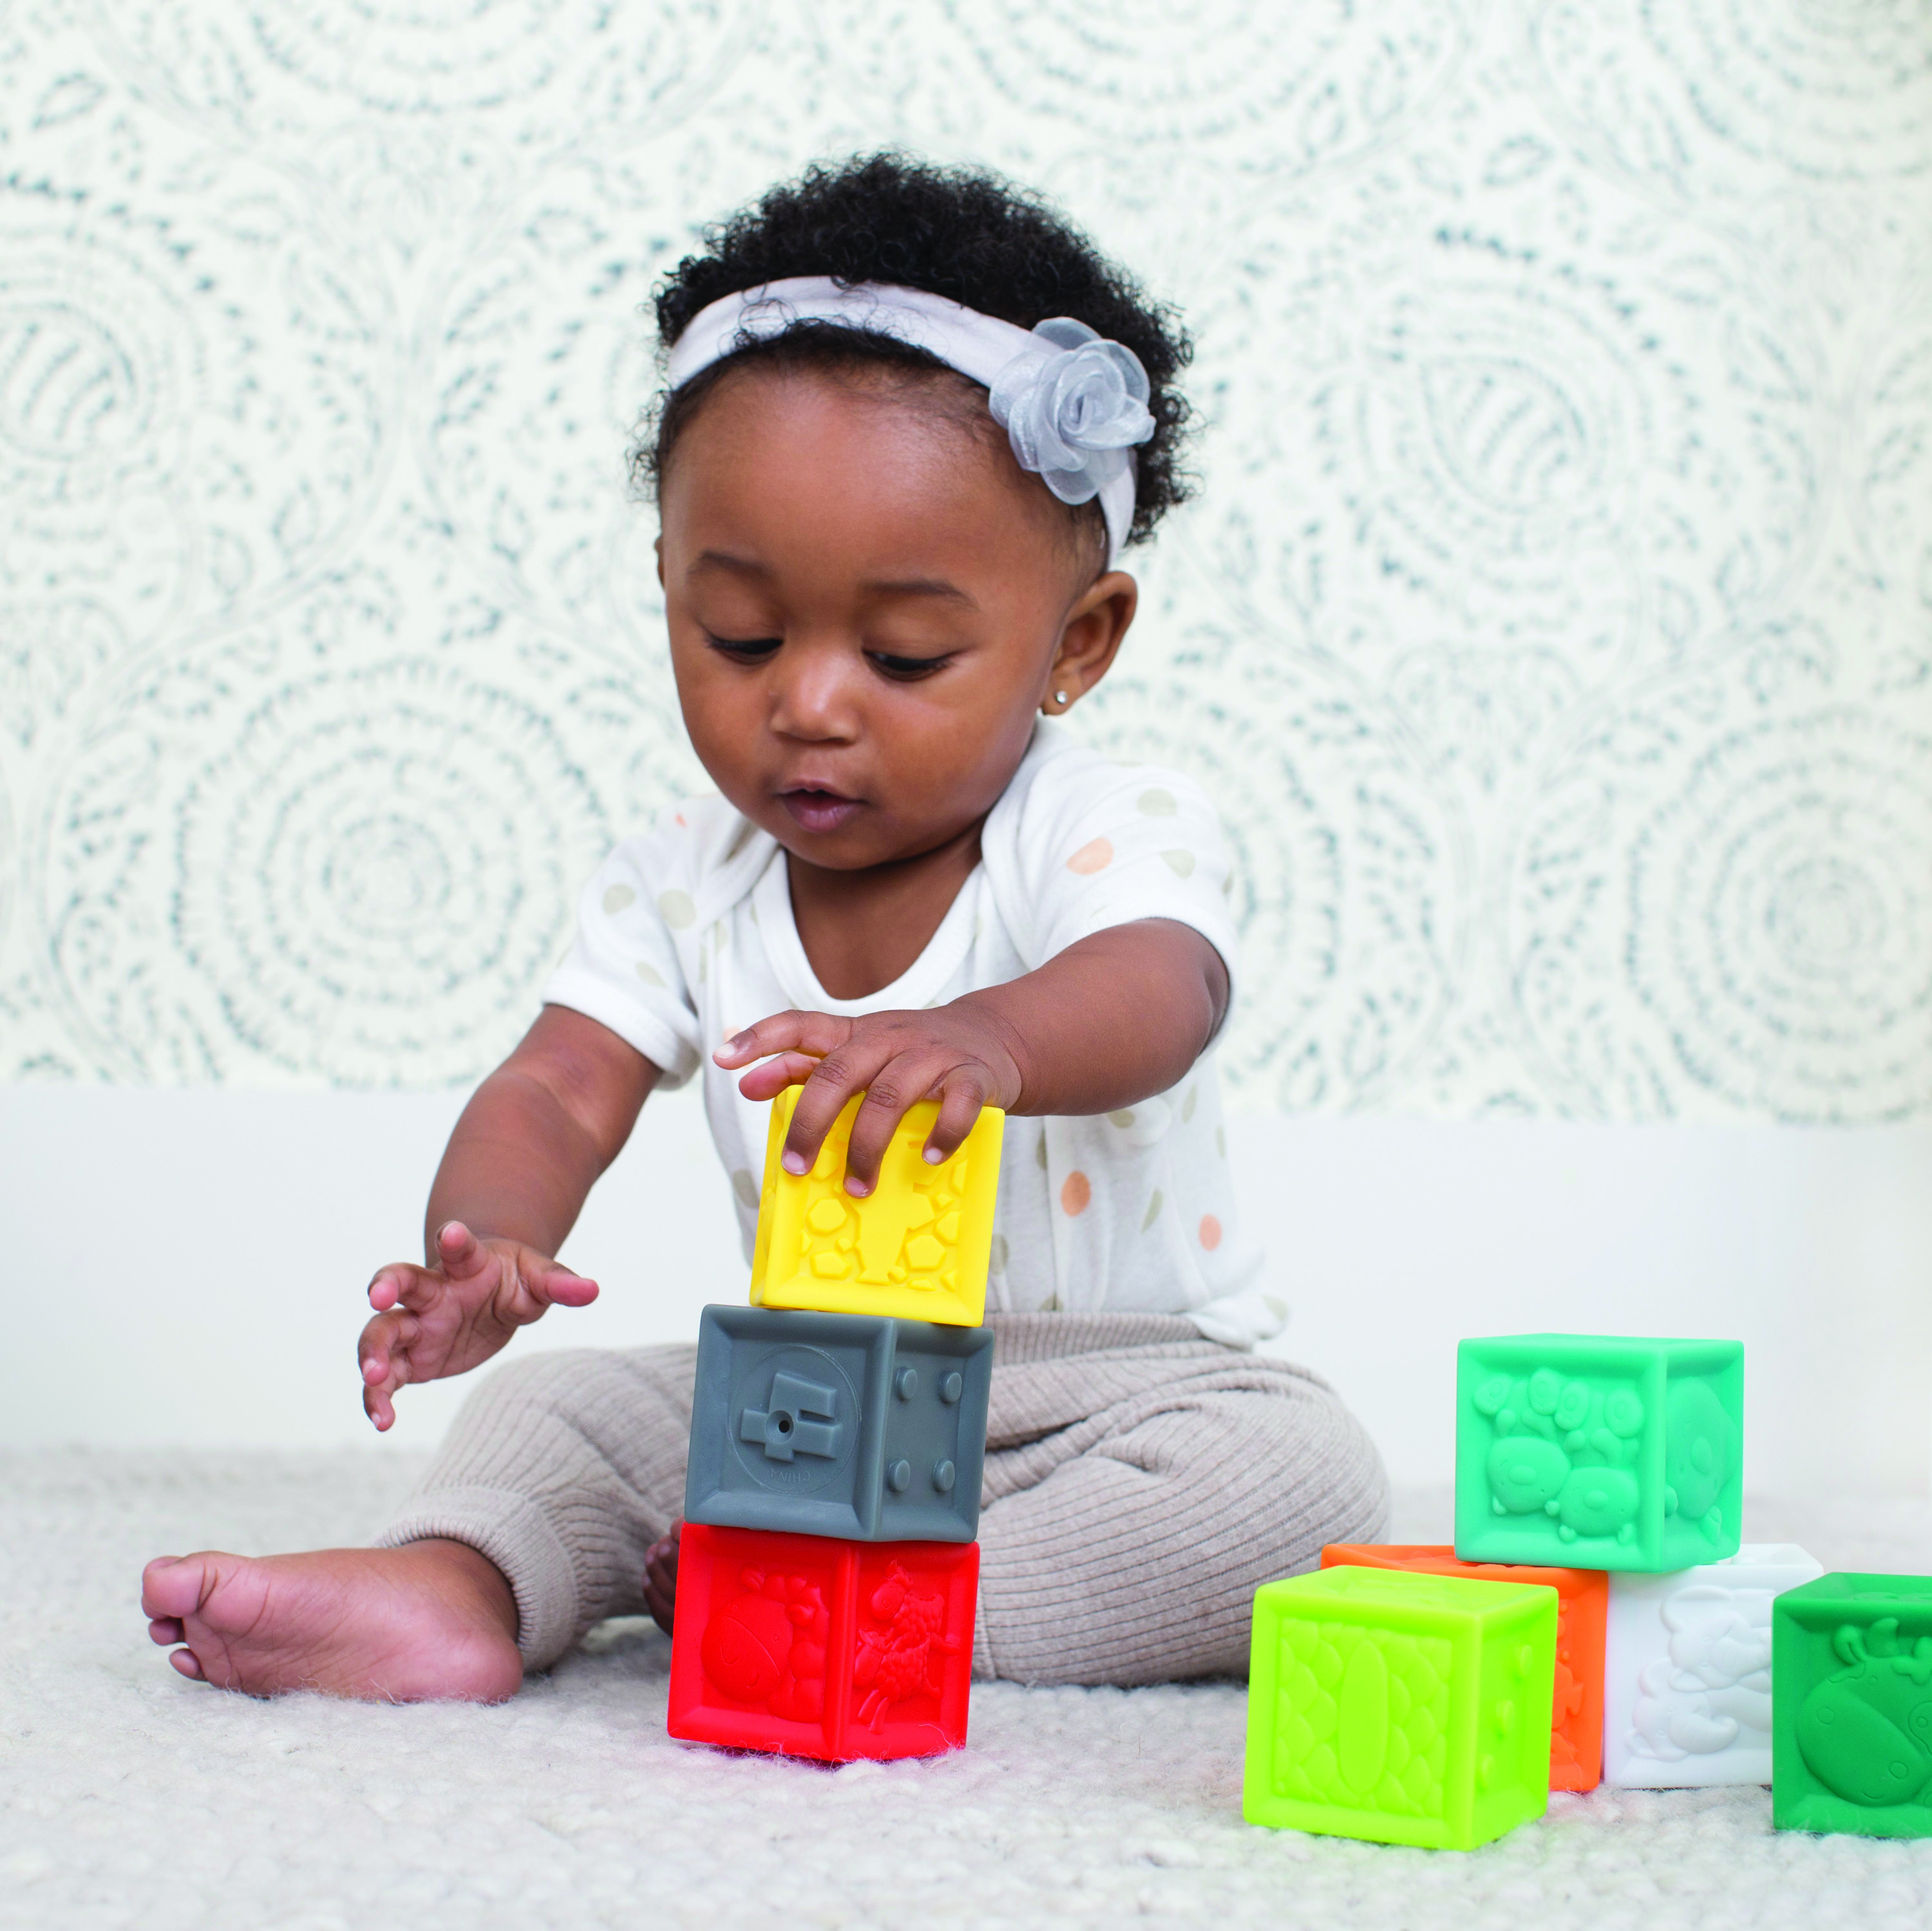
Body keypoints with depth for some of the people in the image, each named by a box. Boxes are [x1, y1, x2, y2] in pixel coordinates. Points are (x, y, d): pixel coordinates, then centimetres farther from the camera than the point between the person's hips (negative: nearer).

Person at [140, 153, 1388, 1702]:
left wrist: (987, 1040, -62)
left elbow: (1159, 992, -37)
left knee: (1305, 1475, -31)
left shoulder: (1109, 830, -15)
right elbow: (557, 1092, -10)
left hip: (1121, 1388, -3)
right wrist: (483, 1254, -35)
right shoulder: (684, 882, 0)